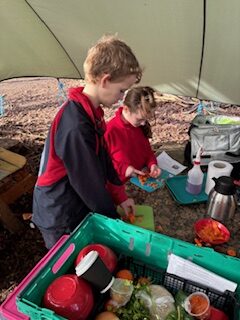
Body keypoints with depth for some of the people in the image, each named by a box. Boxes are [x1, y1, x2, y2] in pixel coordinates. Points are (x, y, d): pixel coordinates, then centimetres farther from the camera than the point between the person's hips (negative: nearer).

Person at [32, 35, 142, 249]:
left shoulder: (93, 111, -3)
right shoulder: (75, 127, -33)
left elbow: (103, 157, 5)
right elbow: (89, 182, -25)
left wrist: (121, 195, 7)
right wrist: (115, 219, -10)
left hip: (78, 205, 8)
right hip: (60, 217, -8)